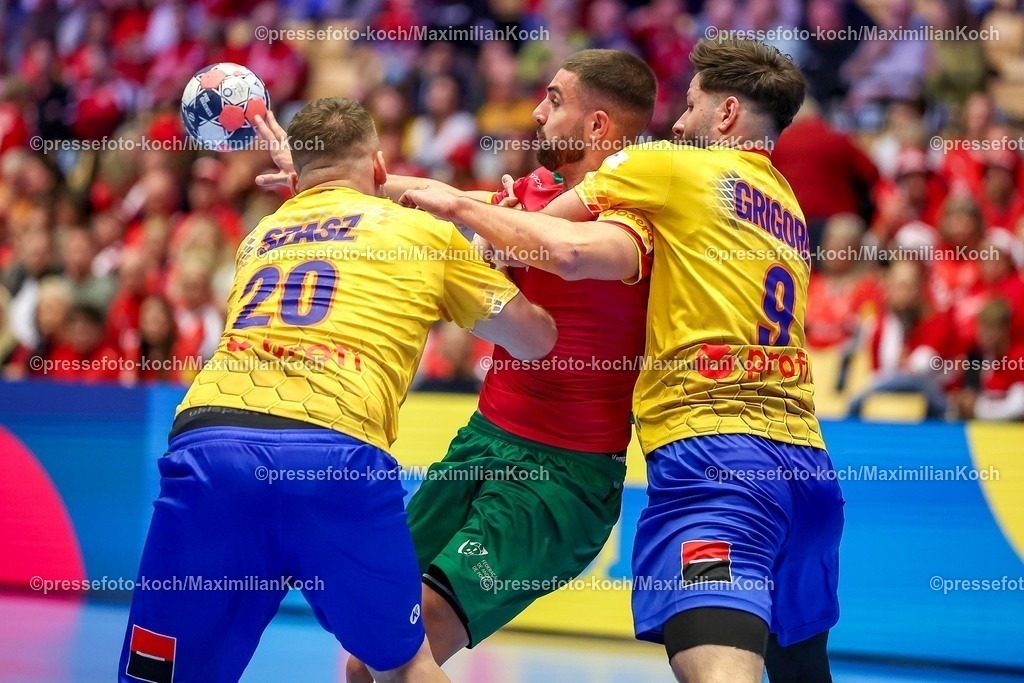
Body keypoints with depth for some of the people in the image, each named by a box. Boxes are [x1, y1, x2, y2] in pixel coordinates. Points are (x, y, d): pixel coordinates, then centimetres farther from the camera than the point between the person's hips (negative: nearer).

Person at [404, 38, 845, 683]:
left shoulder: (668, 166, 5)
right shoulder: (789, 206, 23)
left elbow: (568, 249, 0)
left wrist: (457, 204, 11)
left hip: (712, 446, -8)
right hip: (806, 458, 8)